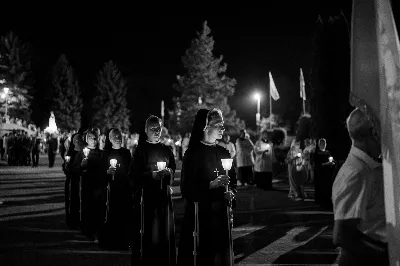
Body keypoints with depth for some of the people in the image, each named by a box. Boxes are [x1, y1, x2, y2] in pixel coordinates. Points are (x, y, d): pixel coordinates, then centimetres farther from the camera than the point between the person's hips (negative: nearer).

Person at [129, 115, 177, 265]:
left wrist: (168, 172, -5)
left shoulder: (166, 150, 13)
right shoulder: (141, 150, 1)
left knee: (165, 229, 3)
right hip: (147, 194, -4)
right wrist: (151, 174, -16)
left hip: (164, 193, 4)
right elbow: (134, 174, -5)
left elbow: (173, 170, 16)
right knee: (148, 229, -7)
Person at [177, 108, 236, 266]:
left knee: (220, 253, 7)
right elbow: (186, 187, -11)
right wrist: (212, 185, -21)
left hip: (220, 212, 5)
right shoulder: (193, 153, -7)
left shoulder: (223, 153, 10)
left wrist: (231, 193, -4)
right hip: (199, 213, -5)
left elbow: (232, 181, 17)